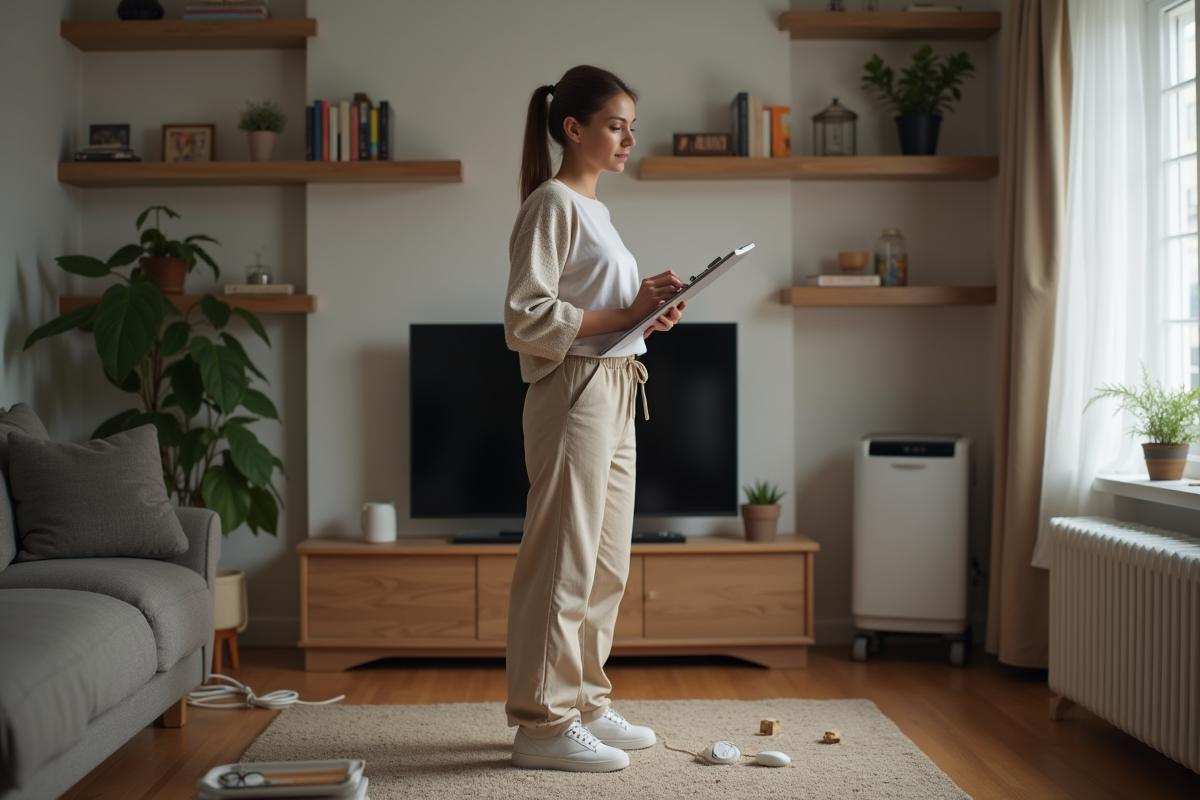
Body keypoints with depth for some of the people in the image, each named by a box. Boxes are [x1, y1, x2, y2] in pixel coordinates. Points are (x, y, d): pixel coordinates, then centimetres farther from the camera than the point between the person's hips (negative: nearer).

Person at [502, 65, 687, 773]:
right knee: (564, 561, -5)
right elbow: (528, 321, -17)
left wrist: (648, 312, 6)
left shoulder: (593, 208, 19)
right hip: (573, 394, -10)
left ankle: (585, 704, 24)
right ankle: (543, 723, 3)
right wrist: (624, 316, -17)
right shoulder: (552, 204, -9)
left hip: (613, 394, 10)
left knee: (605, 564, 13)